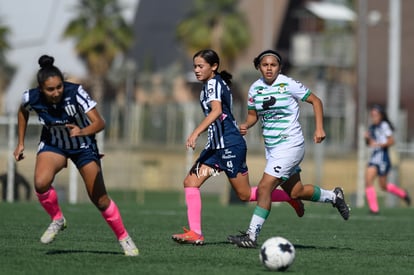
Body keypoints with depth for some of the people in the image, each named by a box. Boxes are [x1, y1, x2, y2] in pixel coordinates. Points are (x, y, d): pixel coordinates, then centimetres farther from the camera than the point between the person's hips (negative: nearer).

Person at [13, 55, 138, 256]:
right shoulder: (32, 98, -23)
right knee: (41, 183, -28)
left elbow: (99, 122, -36)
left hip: (83, 145, -2)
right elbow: (23, 111, 3)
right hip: (52, 143, 2)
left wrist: (82, 131, -55)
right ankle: (57, 220, 0)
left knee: (99, 199, -2)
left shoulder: (75, 93, -32)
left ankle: (124, 238, 20)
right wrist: (20, 143, 4)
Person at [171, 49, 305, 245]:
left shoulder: (213, 83, -14)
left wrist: (196, 133, -40)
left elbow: (216, 111, -32)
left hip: (230, 145, -10)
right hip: (216, 145, 10)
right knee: (190, 182, -2)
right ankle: (195, 233, -6)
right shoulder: (212, 84, 15)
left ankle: (290, 196, 17)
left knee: (245, 195, -1)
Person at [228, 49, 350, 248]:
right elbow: (253, 114, 15)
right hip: (271, 148, 7)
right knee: (295, 192, 15)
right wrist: (245, 125, -7)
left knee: (264, 187, -16)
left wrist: (319, 128, -12)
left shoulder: (288, 85, -11)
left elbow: (316, 101, -2)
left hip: (290, 145, -7)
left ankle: (252, 236, -11)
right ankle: (333, 196, 39)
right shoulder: (255, 89, 4)